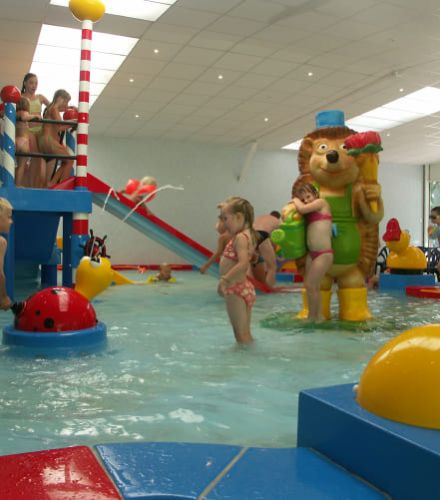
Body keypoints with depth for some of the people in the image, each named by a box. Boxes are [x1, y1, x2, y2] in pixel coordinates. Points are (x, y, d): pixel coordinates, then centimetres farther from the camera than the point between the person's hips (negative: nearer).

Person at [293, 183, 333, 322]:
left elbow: (302, 209, -11)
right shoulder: (310, 213, 17)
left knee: (310, 285, -6)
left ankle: (312, 317, 7)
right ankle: (317, 316, 21)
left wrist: (295, 200, 6)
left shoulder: (321, 202, -1)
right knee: (314, 286, 12)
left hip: (323, 254, -8)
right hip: (312, 253, 8)